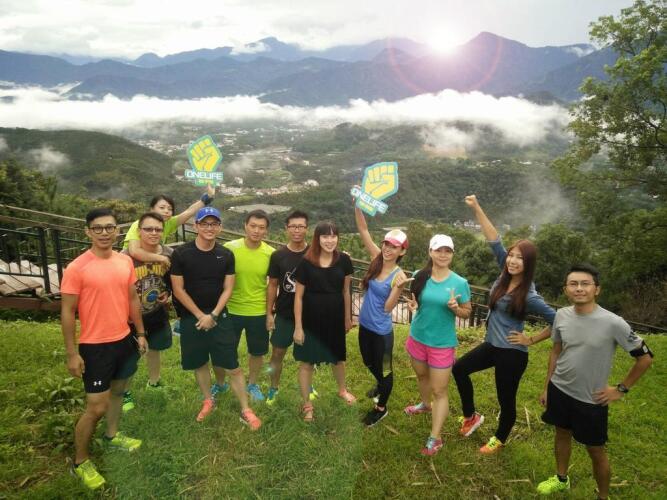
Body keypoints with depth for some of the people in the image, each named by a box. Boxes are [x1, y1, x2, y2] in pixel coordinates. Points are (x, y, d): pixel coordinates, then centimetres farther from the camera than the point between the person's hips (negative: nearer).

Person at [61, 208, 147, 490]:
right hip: (95, 346, -6)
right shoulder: (76, 268, -16)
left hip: (124, 340, 6)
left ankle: (112, 436, 45)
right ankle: (80, 461, 21)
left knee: (117, 391, 22)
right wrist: (72, 353, -12)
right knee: (96, 407, -1)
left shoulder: (126, 262, 0)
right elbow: (67, 313, -12)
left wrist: (140, 333, 11)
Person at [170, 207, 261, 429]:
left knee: (233, 367, 0)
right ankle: (208, 400, 37)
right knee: (199, 363, 14)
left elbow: (227, 289, 0)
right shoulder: (181, 254, -8)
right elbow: (178, 290, -8)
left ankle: (245, 410, 12)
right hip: (191, 318, 0)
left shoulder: (226, 255, -2)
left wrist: (213, 315, -10)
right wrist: (200, 315, -10)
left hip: (219, 317, 1)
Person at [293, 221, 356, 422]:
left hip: (335, 319, 3)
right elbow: (298, 296, -10)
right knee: (307, 362, 8)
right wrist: (298, 326, -10)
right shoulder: (306, 262, -16)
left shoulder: (343, 260, -8)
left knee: (338, 357, 22)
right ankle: (307, 404, 28)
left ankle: (342, 390, 51)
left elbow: (346, 291, 4)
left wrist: (348, 317, 9)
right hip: (311, 321, -3)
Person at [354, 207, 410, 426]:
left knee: (384, 369, 14)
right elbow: (363, 229, -13)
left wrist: (398, 287, -35)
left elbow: (388, 307, -21)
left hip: (382, 330, -6)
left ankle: (381, 408, 36)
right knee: (369, 362, 29)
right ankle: (381, 385, 59)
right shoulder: (377, 258, -7)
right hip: (365, 324, 6)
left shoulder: (399, 276, -20)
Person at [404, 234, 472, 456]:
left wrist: (455, 308, -25)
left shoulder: (460, 283, -14)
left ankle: (435, 438, 14)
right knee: (421, 375, 28)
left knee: (440, 391, 2)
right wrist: (412, 304, -14)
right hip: (417, 337, 4)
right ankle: (425, 404, 56)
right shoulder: (420, 276, -7)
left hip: (442, 343, -4)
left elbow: (468, 312, -3)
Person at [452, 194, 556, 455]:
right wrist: (477, 209, -11)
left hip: (512, 353, -7)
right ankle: (471, 416, 34)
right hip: (491, 345, 7)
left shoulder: (529, 296, -22)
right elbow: (494, 240, -7)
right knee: (459, 369, 16)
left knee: (506, 400, 11)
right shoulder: (505, 274, -6)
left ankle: (499, 439, 38)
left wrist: (531, 340, -11)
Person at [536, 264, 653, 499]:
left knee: (595, 450, 11)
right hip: (559, 390, 4)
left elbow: (645, 357, -10)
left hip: (591, 400, -4)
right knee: (562, 433, 23)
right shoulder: (561, 315, -9)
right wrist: (546, 387, 9)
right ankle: (561, 479, 46)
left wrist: (621, 389, -6)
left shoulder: (613, 323, -23)